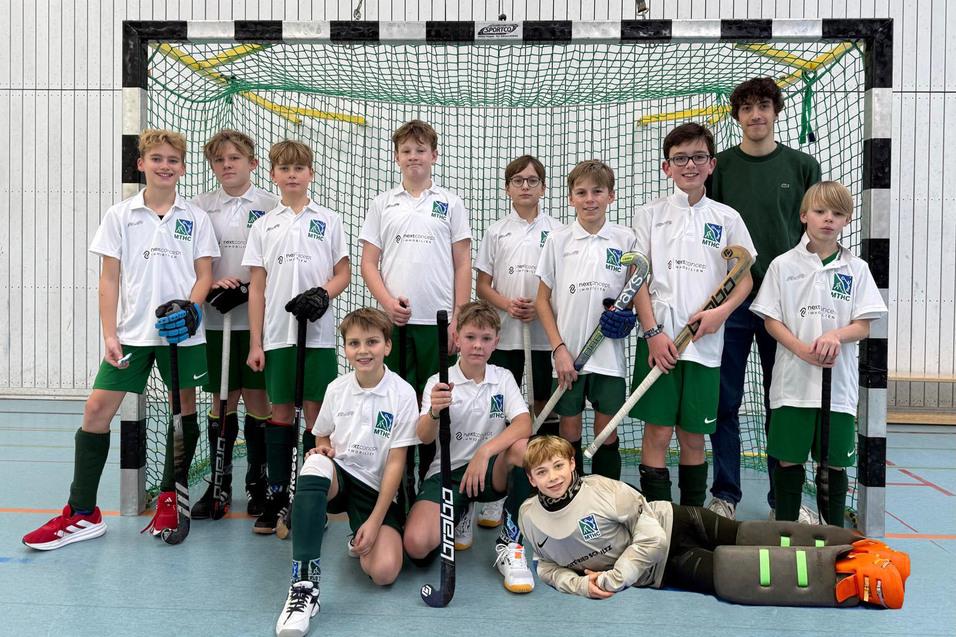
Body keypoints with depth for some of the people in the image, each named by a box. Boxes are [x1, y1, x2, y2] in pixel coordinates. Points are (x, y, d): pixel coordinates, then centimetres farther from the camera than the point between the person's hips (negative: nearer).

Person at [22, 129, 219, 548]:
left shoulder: (195, 218, 5)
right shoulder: (119, 216, 5)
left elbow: (204, 274, 4)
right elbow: (110, 279, 4)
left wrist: (190, 308, -16)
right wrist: (109, 335, -4)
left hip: (182, 332, 0)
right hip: (131, 333, 0)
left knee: (185, 410, 5)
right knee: (97, 409, -5)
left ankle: (169, 498, 24)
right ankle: (82, 514, 4)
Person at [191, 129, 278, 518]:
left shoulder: (270, 206, 1)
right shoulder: (200, 207, 7)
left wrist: (255, 288, -15)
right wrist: (211, 283, -12)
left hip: (259, 319, -2)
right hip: (215, 320, 2)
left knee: (257, 399, 4)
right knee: (222, 400, 8)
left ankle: (258, 483, 19)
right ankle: (219, 485, 20)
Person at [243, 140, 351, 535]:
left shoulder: (328, 220, 6)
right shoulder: (264, 226, 9)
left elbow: (344, 273, 6)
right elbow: (257, 287, 7)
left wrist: (323, 294, -16)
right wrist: (255, 343, 2)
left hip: (317, 333, -1)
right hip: (277, 335, 1)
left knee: (316, 412, 1)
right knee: (280, 412, 6)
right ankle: (276, 495, 15)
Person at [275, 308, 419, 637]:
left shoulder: (402, 393, -9)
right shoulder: (336, 388, 3)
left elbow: (395, 462, -9)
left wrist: (375, 521, -14)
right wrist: (322, 449, -10)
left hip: (377, 489, -2)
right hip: (338, 479, 2)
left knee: (383, 572, -26)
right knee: (316, 463, -36)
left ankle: (360, 542, 14)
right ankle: (304, 583, -34)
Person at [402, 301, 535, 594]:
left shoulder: (503, 378, 4)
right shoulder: (439, 382, -1)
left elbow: (524, 424, -15)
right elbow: (424, 438, -16)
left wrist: (484, 452, -30)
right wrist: (434, 412, -39)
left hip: (491, 472, 1)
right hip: (446, 473, -1)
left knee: (523, 447, -33)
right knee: (416, 544, -27)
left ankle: (509, 543, -15)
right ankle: (460, 515, 11)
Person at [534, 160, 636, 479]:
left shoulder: (625, 239, 2)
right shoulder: (557, 240, 2)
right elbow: (543, 300, 3)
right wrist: (559, 348, -6)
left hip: (609, 354, 0)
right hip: (567, 354, 0)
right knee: (569, 428, 8)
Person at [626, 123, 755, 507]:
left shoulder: (727, 218, 8)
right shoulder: (649, 215, 5)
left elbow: (745, 277, 10)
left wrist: (722, 311, -9)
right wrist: (653, 332, -10)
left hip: (704, 341, 1)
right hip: (658, 339, -1)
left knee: (693, 435, 9)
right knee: (657, 432, -1)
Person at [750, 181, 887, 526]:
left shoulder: (856, 269, 6)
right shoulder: (783, 265, 2)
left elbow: (863, 326, 3)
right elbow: (771, 320, 0)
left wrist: (836, 335, -19)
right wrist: (802, 349, -15)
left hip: (839, 383, 1)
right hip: (793, 381, -1)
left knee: (835, 462, 8)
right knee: (788, 459, 4)